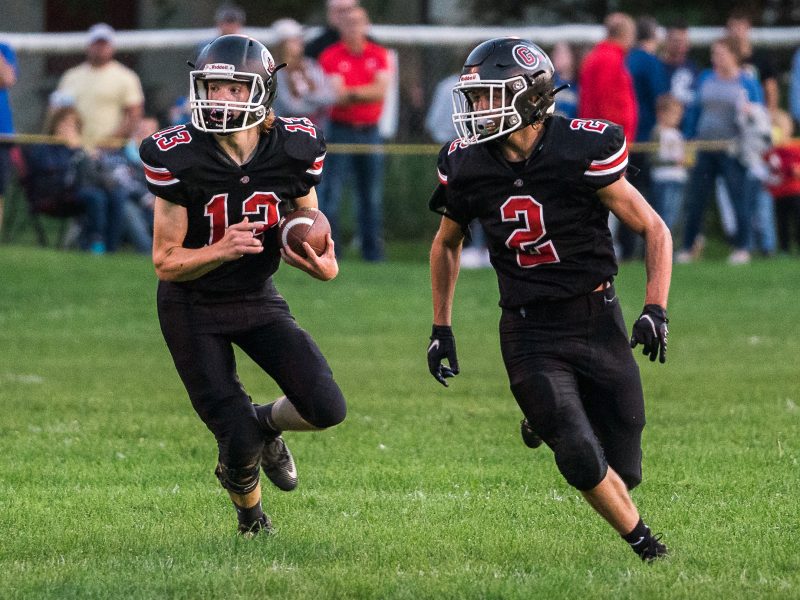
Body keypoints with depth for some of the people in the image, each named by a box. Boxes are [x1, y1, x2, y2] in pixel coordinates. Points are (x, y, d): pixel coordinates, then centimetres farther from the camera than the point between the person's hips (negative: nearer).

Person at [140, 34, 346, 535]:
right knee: (242, 446, -8)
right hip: (193, 308, -3)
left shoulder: (294, 150, -13)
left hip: (259, 300, 3)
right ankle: (251, 513, 29)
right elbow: (166, 264, -17)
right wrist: (221, 250, -36)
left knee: (327, 409, -15)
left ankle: (265, 421, 21)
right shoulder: (180, 158, -22)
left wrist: (322, 261, -21)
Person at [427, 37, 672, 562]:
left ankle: (548, 420, 34)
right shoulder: (468, 168, -5)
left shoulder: (582, 152, -16)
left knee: (624, 474, 3)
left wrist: (655, 309, -18)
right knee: (585, 467, -16)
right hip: (531, 335, 1)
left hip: (596, 320, -1)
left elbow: (655, 230, -6)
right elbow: (446, 244, 16)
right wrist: (441, 330, 14)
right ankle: (644, 546, 13)